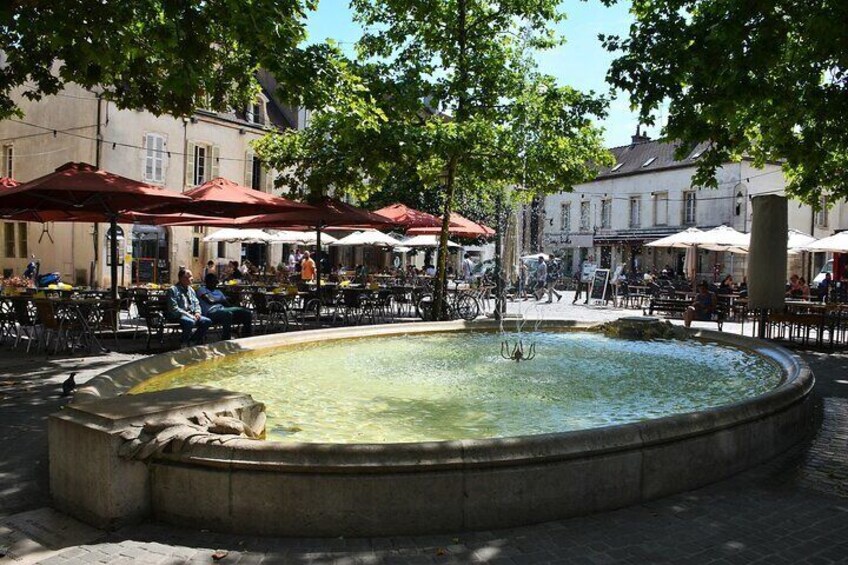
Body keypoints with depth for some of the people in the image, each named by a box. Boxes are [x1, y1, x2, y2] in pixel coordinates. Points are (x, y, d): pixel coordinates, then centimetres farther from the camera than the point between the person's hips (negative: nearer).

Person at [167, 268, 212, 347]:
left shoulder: (191, 290, 18)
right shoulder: (173, 290, -5)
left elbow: (196, 304, 20)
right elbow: (174, 308, -13)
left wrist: (197, 312, -3)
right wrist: (188, 315, -19)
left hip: (191, 315, 7)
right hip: (178, 316, -7)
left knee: (207, 321, -16)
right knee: (190, 322, -37)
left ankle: (194, 341, 0)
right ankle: (184, 343, -13)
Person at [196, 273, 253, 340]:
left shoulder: (218, 291, 30)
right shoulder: (202, 289, 9)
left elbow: (227, 304, 19)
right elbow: (210, 301, -9)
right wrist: (221, 301, 6)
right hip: (210, 312, -7)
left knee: (247, 313, -9)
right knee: (227, 314, -41)